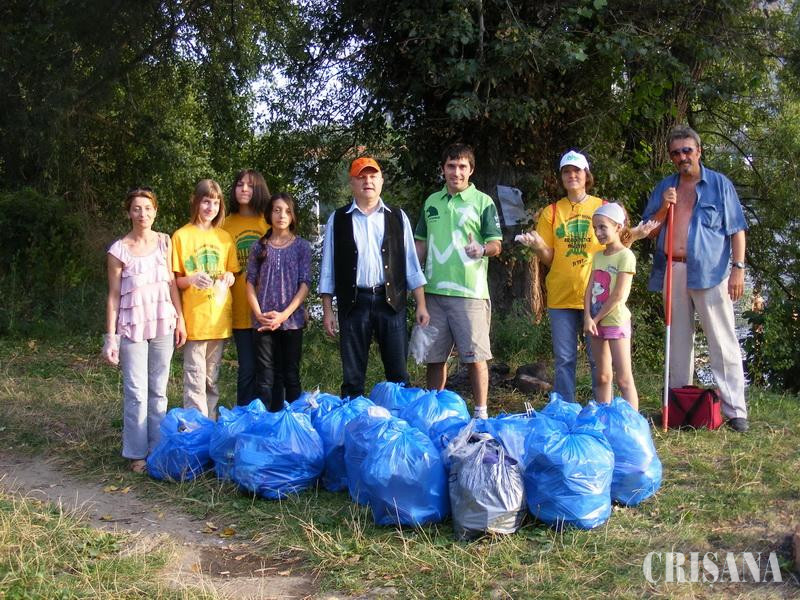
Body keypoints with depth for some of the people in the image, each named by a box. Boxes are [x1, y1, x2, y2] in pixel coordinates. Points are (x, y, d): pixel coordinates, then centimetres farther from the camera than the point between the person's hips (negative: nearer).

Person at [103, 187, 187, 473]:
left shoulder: (164, 242, 4)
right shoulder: (119, 249, -5)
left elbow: (171, 283, 9)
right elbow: (113, 295, -2)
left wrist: (180, 319, 5)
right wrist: (111, 336, -4)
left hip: (163, 323, 3)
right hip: (132, 326, -3)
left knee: (158, 390, 8)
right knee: (136, 392, -2)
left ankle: (158, 447, 17)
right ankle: (137, 453, 8)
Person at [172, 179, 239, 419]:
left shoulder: (225, 237, 11)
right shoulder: (182, 236, -1)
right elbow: (174, 280, 0)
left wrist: (229, 277, -5)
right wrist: (191, 279, -21)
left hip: (219, 317, 4)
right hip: (194, 317, -4)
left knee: (212, 378, 12)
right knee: (195, 378, -5)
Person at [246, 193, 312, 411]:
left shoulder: (302, 246, 3)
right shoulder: (259, 246, 7)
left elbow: (305, 285, -3)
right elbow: (250, 283, 5)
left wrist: (284, 315, -12)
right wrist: (259, 314, -8)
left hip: (292, 320, -1)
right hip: (264, 322, 1)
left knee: (291, 375, 6)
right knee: (265, 377, 1)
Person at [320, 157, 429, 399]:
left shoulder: (397, 217, 11)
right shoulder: (338, 220, 8)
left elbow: (411, 264, 10)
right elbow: (328, 268, 8)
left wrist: (421, 304, 3)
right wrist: (327, 311, 2)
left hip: (391, 301, 1)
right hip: (353, 303, 0)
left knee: (398, 374, 3)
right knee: (352, 377, 5)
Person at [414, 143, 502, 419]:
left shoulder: (482, 202, 2)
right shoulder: (431, 202, 15)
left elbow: (496, 244, -1)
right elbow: (421, 243, 19)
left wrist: (482, 249, -23)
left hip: (470, 292, -4)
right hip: (434, 291, 4)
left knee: (475, 356, -2)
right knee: (434, 356, 10)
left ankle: (481, 413, 7)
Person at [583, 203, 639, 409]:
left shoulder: (625, 256, -10)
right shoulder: (598, 256, 12)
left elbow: (618, 295, -16)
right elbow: (589, 289, 5)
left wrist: (596, 319, -11)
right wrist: (588, 318, -9)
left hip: (616, 321, -7)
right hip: (596, 321, 7)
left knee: (623, 379, -8)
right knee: (602, 378, 11)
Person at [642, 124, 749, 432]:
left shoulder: (719, 184, 3)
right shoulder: (664, 187, 14)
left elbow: (736, 229, 1)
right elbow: (649, 230, 12)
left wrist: (738, 267, -7)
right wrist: (663, 208, -5)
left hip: (710, 271, -4)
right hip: (673, 271, 4)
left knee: (723, 342, -5)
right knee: (678, 340, 10)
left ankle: (734, 410, -4)